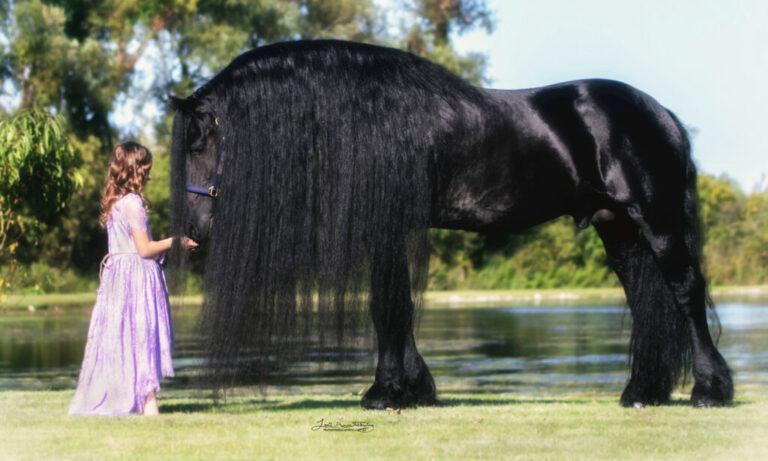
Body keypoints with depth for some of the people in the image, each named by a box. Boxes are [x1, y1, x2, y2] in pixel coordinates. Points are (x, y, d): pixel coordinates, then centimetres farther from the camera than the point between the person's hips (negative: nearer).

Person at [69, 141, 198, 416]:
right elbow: (144, 248, -15)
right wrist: (175, 242, -5)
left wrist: (166, 247, 15)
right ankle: (148, 403, -8)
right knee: (142, 337, -7)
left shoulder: (113, 202, 12)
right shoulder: (133, 202, -14)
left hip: (116, 273, 8)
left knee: (117, 337, 11)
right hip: (137, 277, -8)